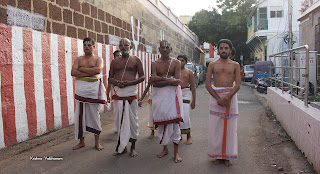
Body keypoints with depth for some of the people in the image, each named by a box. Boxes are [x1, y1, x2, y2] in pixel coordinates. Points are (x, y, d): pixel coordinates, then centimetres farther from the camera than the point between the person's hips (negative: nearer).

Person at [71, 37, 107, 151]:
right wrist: (89, 73, -12)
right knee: (79, 115, 4)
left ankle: (97, 142, 14)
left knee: (94, 115, 2)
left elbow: (98, 70, -16)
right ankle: (81, 141, 18)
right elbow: (73, 72, -3)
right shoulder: (79, 59, 12)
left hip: (93, 89, -2)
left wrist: (82, 69, -9)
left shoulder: (98, 59, 6)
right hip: (81, 89, 3)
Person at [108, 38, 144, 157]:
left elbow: (142, 76, 2)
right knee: (119, 120, 5)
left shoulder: (136, 60, 6)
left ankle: (133, 147, 13)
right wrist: (116, 82, -8)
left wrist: (129, 82, -14)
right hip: (117, 92, 3)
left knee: (132, 119, 0)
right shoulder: (114, 62, 15)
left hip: (131, 92, -3)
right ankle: (121, 146, 18)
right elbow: (110, 78, 16)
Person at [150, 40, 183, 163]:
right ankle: (165, 148, 24)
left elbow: (176, 81, -9)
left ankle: (176, 152, 6)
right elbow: (153, 82, -8)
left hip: (172, 94, -1)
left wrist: (160, 79, -12)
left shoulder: (176, 63, 5)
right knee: (161, 122, 6)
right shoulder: (155, 64, 7)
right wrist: (168, 79, -13)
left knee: (174, 122, -3)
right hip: (159, 95, 1)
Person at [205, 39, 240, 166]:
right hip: (215, 96, 0)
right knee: (215, 127, 1)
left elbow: (237, 85, -2)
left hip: (231, 96, 0)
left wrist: (226, 98, -16)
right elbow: (207, 85, -1)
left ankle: (227, 156, 14)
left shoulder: (235, 65, 7)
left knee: (230, 127, 2)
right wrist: (218, 99, -12)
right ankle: (216, 155, 13)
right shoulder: (212, 65, 6)